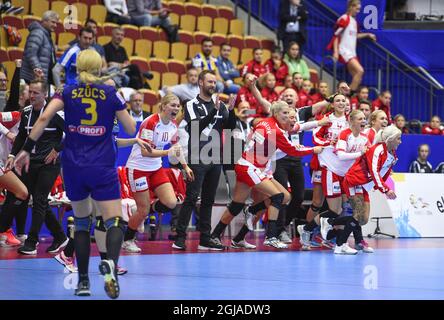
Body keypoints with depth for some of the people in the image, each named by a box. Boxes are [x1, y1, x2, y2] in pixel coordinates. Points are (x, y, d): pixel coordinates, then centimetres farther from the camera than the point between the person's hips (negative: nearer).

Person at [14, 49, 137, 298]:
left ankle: (83, 280, 14)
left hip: (73, 168, 2)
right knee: (115, 222, -3)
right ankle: (111, 264, -35)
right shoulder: (111, 93, 1)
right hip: (103, 168, -2)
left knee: (82, 221, 18)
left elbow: (44, 118, -10)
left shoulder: (68, 92, 4)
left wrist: (27, 149, -8)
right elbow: (131, 129, 5)